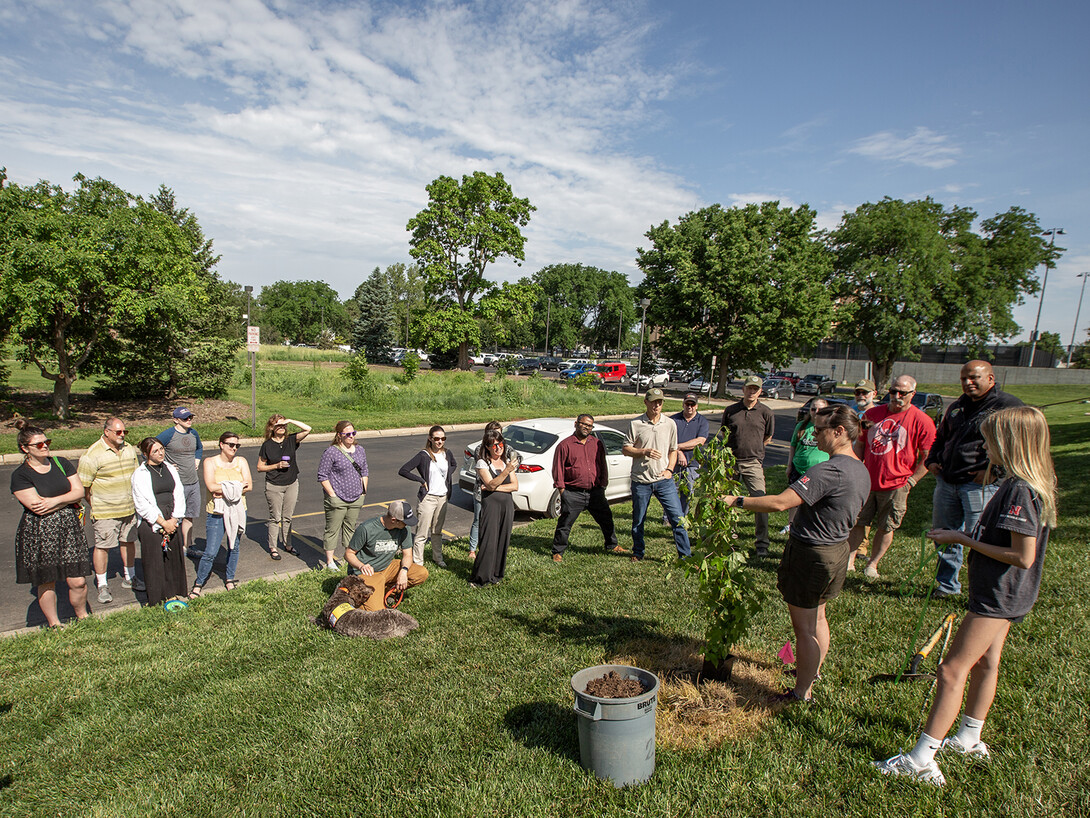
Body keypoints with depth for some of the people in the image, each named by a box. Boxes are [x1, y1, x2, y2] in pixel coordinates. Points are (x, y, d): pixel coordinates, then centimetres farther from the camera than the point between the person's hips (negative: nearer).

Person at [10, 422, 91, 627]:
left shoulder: (61, 463, 7)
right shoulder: (20, 475, -6)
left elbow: (79, 490, 2)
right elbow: (37, 507, -14)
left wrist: (54, 500, -13)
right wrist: (68, 499, -6)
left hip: (69, 529, 3)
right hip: (39, 535, -3)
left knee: (78, 581, 1)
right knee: (46, 583, 9)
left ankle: (83, 618, 22)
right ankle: (54, 624, 26)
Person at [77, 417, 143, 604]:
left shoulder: (129, 450, 6)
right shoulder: (92, 455, -14)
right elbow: (83, 486, -11)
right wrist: (95, 505, -5)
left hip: (129, 508, 6)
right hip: (105, 511, -6)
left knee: (128, 541, 14)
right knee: (102, 546, 3)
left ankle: (129, 578, 29)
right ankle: (102, 585, 16)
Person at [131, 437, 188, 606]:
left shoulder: (170, 469, 9)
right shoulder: (140, 474, -6)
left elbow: (179, 495, 6)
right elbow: (142, 505, -10)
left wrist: (174, 519, -5)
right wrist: (163, 522, -11)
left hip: (173, 522, 5)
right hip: (151, 524, -4)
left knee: (174, 559, 9)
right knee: (154, 562, 1)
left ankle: (175, 595, 23)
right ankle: (157, 602, 12)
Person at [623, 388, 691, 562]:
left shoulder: (670, 424, 5)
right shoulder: (635, 424, -2)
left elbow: (673, 450, 14)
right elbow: (626, 449, 0)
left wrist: (669, 469, -1)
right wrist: (645, 452, -16)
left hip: (664, 480, 1)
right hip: (641, 480, -1)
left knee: (677, 518, -3)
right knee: (638, 520, 11)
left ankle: (685, 555, 8)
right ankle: (637, 553, 30)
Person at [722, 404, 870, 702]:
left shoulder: (827, 471, -27)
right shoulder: (861, 470, 4)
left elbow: (780, 503, -34)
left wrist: (737, 501, -26)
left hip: (811, 554, -9)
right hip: (837, 549, 9)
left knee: (804, 626, 4)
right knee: (817, 617, 25)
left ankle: (802, 693, 16)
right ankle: (813, 672, 44)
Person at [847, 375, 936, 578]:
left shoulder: (922, 421, -6)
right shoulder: (873, 413, 6)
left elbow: (927, 457, -4)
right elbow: (860, 445, 15)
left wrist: (911, 481, -9)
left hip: (896, 485, -3)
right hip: (867, 482, 3)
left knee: (885, 528, 7)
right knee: (858, 522, 7)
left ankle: (872, 564, 22)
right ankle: (850, 560, 17)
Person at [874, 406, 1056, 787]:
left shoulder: (1020, 490, -25)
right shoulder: (1026, 484, 7)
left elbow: (1022, 557, -26)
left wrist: (963, 540, -20)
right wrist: (966, 536, 3)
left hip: (999, 596, -10)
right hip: (1004, 594, 10)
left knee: (952, 670, -7)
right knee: (984, 664, 22)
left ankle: (921, 761, -2)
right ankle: (969, 740, 39)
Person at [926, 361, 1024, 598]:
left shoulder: (1008, 406, -6)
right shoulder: (957, 407, 18)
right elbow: (940, 437, 30)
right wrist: (932, 460, 14)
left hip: (980, 485, -7)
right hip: (946, 481, 7)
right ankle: (947, 585, 29)